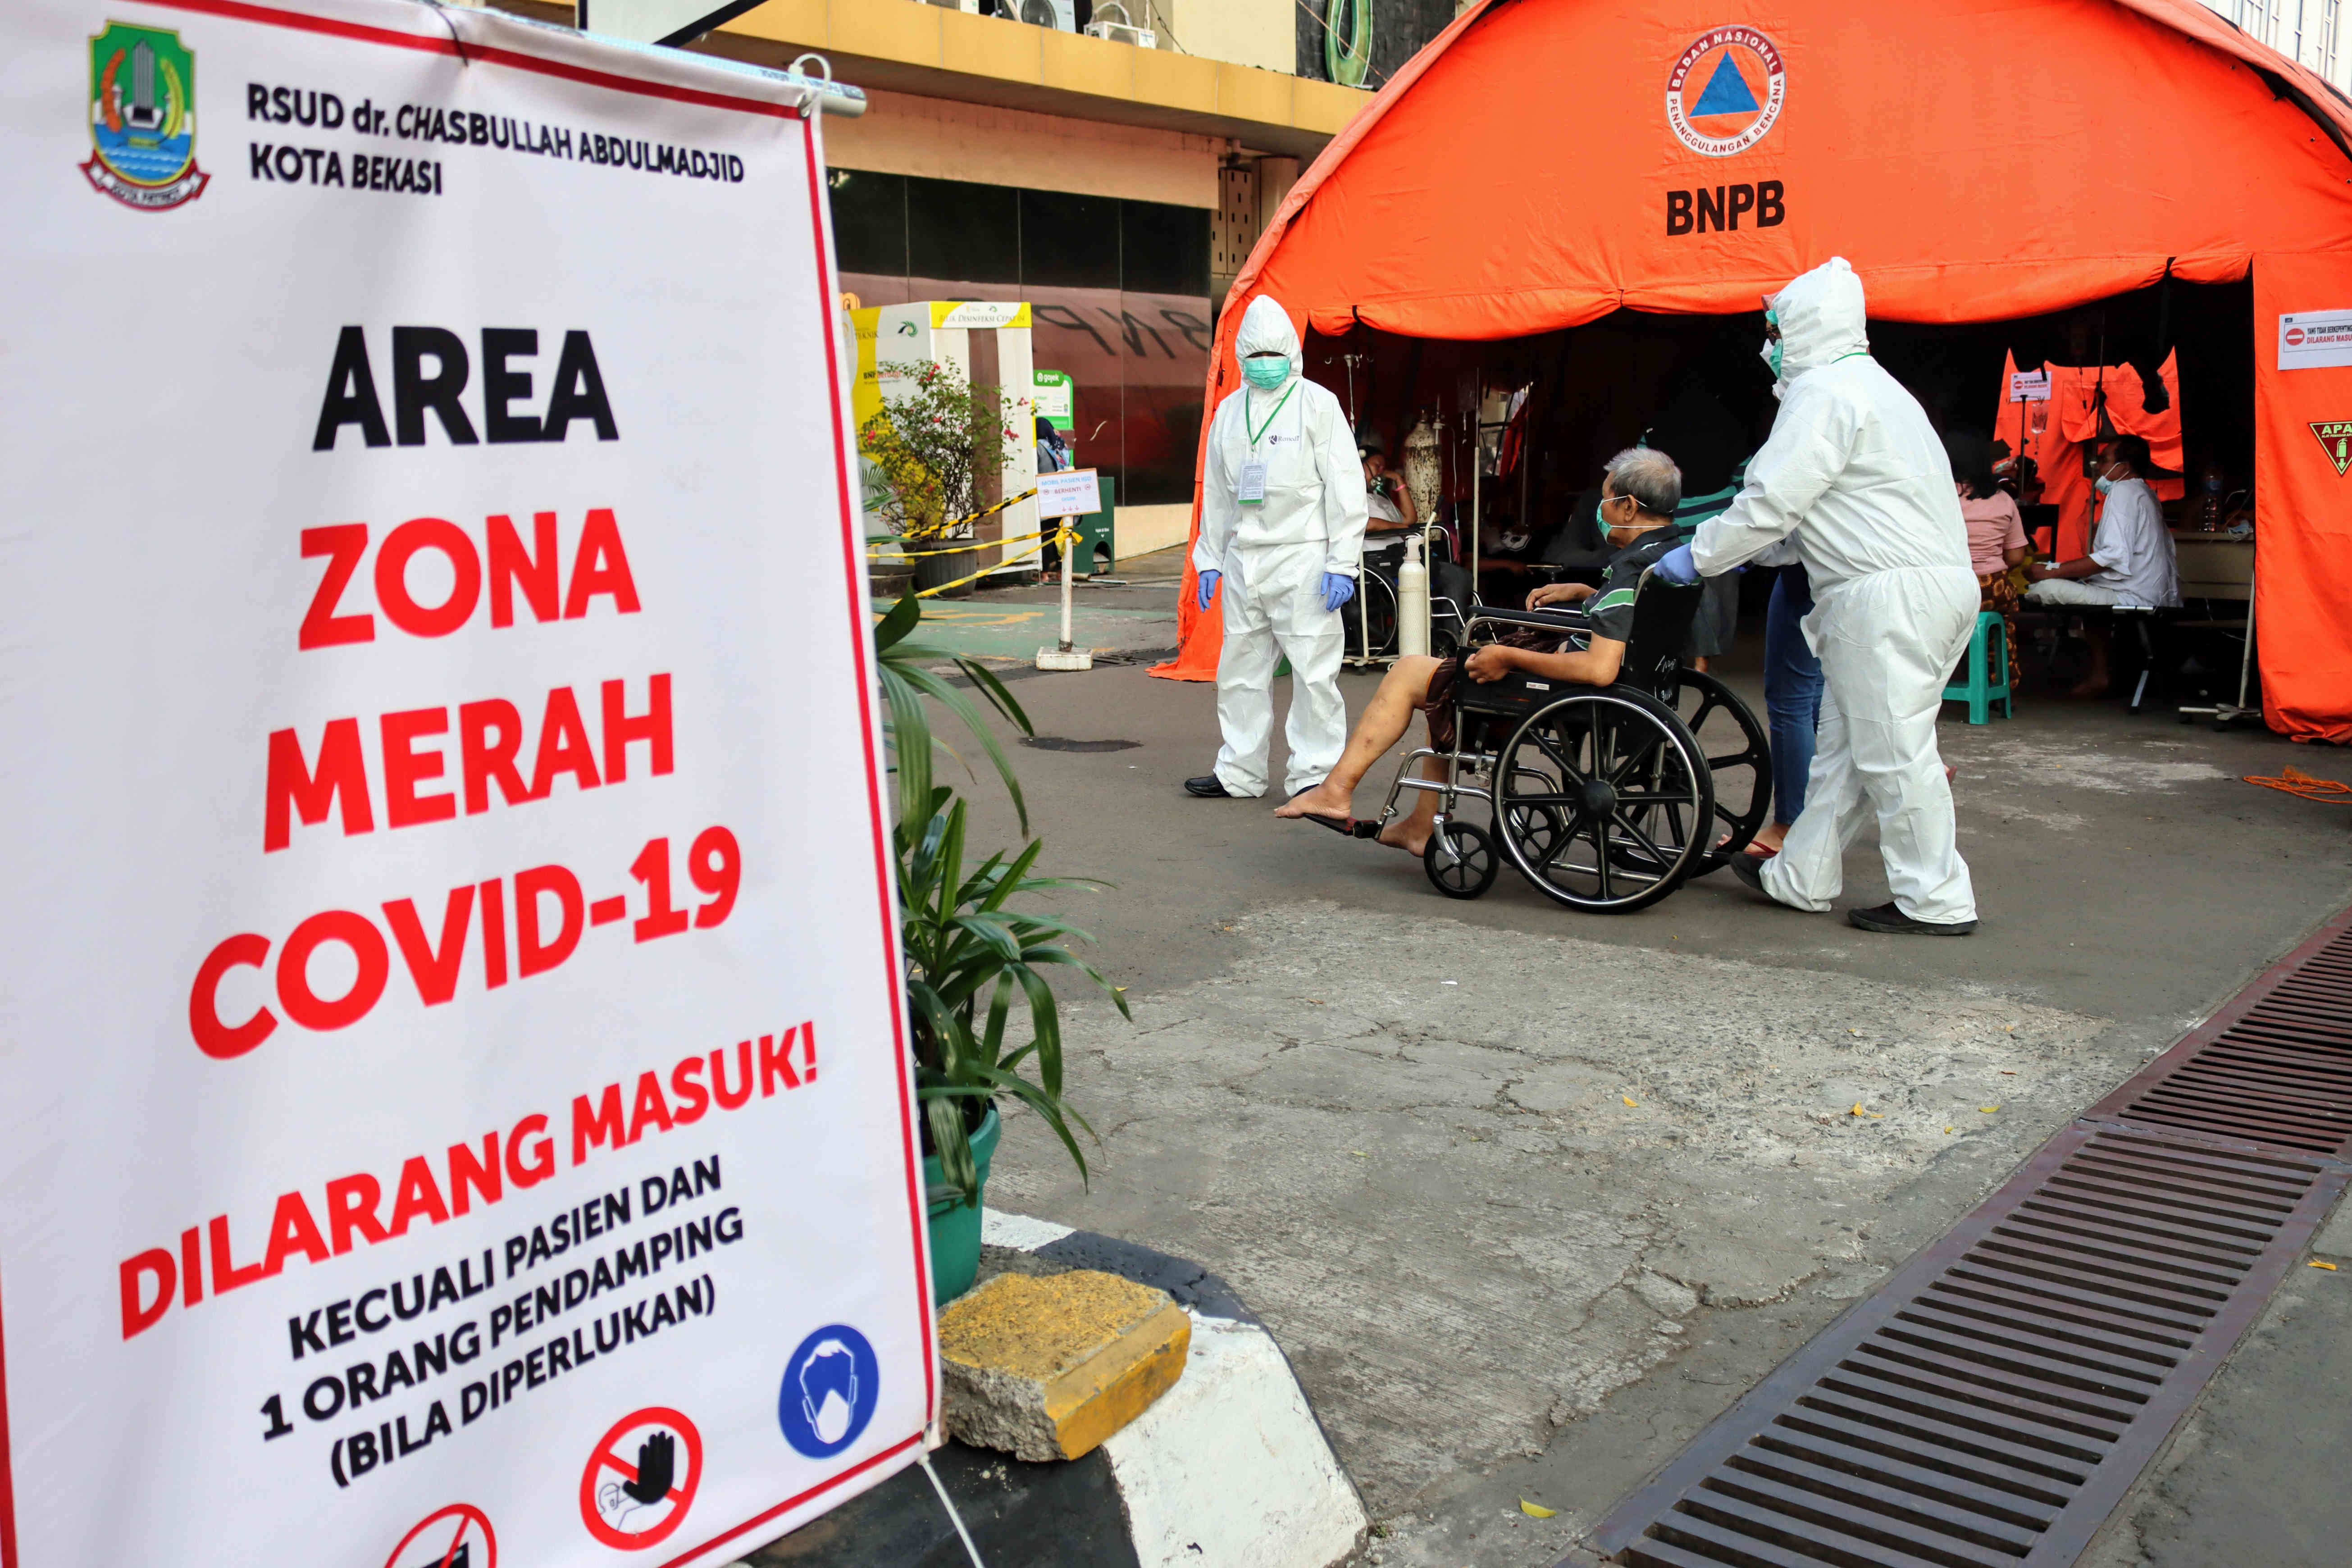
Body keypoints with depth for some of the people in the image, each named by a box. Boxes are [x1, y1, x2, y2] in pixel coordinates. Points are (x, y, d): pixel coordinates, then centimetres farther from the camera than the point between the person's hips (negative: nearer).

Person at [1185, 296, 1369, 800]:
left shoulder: (1318, 404, -2)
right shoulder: (1229, 411, 14)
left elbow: (1345, 487, -6)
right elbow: (1216, 491, 20)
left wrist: (1342, 564, -12)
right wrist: (1208, 561, 15)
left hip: (1302, 558, -5)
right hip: (1242, 560, 6)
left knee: (1313, 669, -6)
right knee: (1241, 667, 10)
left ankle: (1316, 775, 3)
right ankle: (1240, 772, 20)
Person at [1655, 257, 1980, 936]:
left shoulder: (1824, 394, -9)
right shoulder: (1870, 386, 24)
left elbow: (1772, 505, -14)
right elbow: (1793, 503, 26)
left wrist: (1697, 557, -3)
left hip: (1891, 593, -11)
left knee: (1891, 750, -5)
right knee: (1843, 741, 14)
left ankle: (1936, 901, 2)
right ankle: (1802, 878, 22)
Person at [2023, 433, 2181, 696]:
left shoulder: (2123, 492, -10)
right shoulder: (2146, 494, 22)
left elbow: (2114, 556, -22)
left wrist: (2052, 572, -20)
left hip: (2134, 600, -11)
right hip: (2157, 599, 11)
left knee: (2046, 589, -19)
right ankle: (2103, 672, 16)